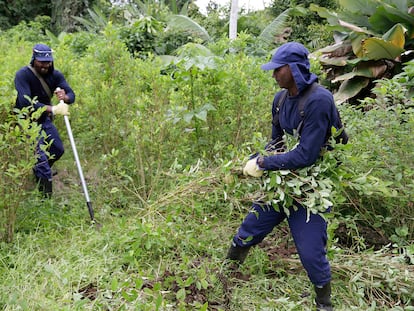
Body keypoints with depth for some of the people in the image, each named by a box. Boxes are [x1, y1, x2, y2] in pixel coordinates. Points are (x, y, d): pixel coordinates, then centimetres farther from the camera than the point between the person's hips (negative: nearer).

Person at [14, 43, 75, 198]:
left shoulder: (55, 75, -8)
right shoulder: (23, 75, -24)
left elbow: (71, 95, -15)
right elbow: (26, 102, -35)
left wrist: (65, 97, -40)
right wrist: (53, 109, -44)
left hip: (44, 118, 6)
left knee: (58, 150, 14)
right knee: (40, 154, -16)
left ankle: (40, 171, 44)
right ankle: (47, 195, -8)